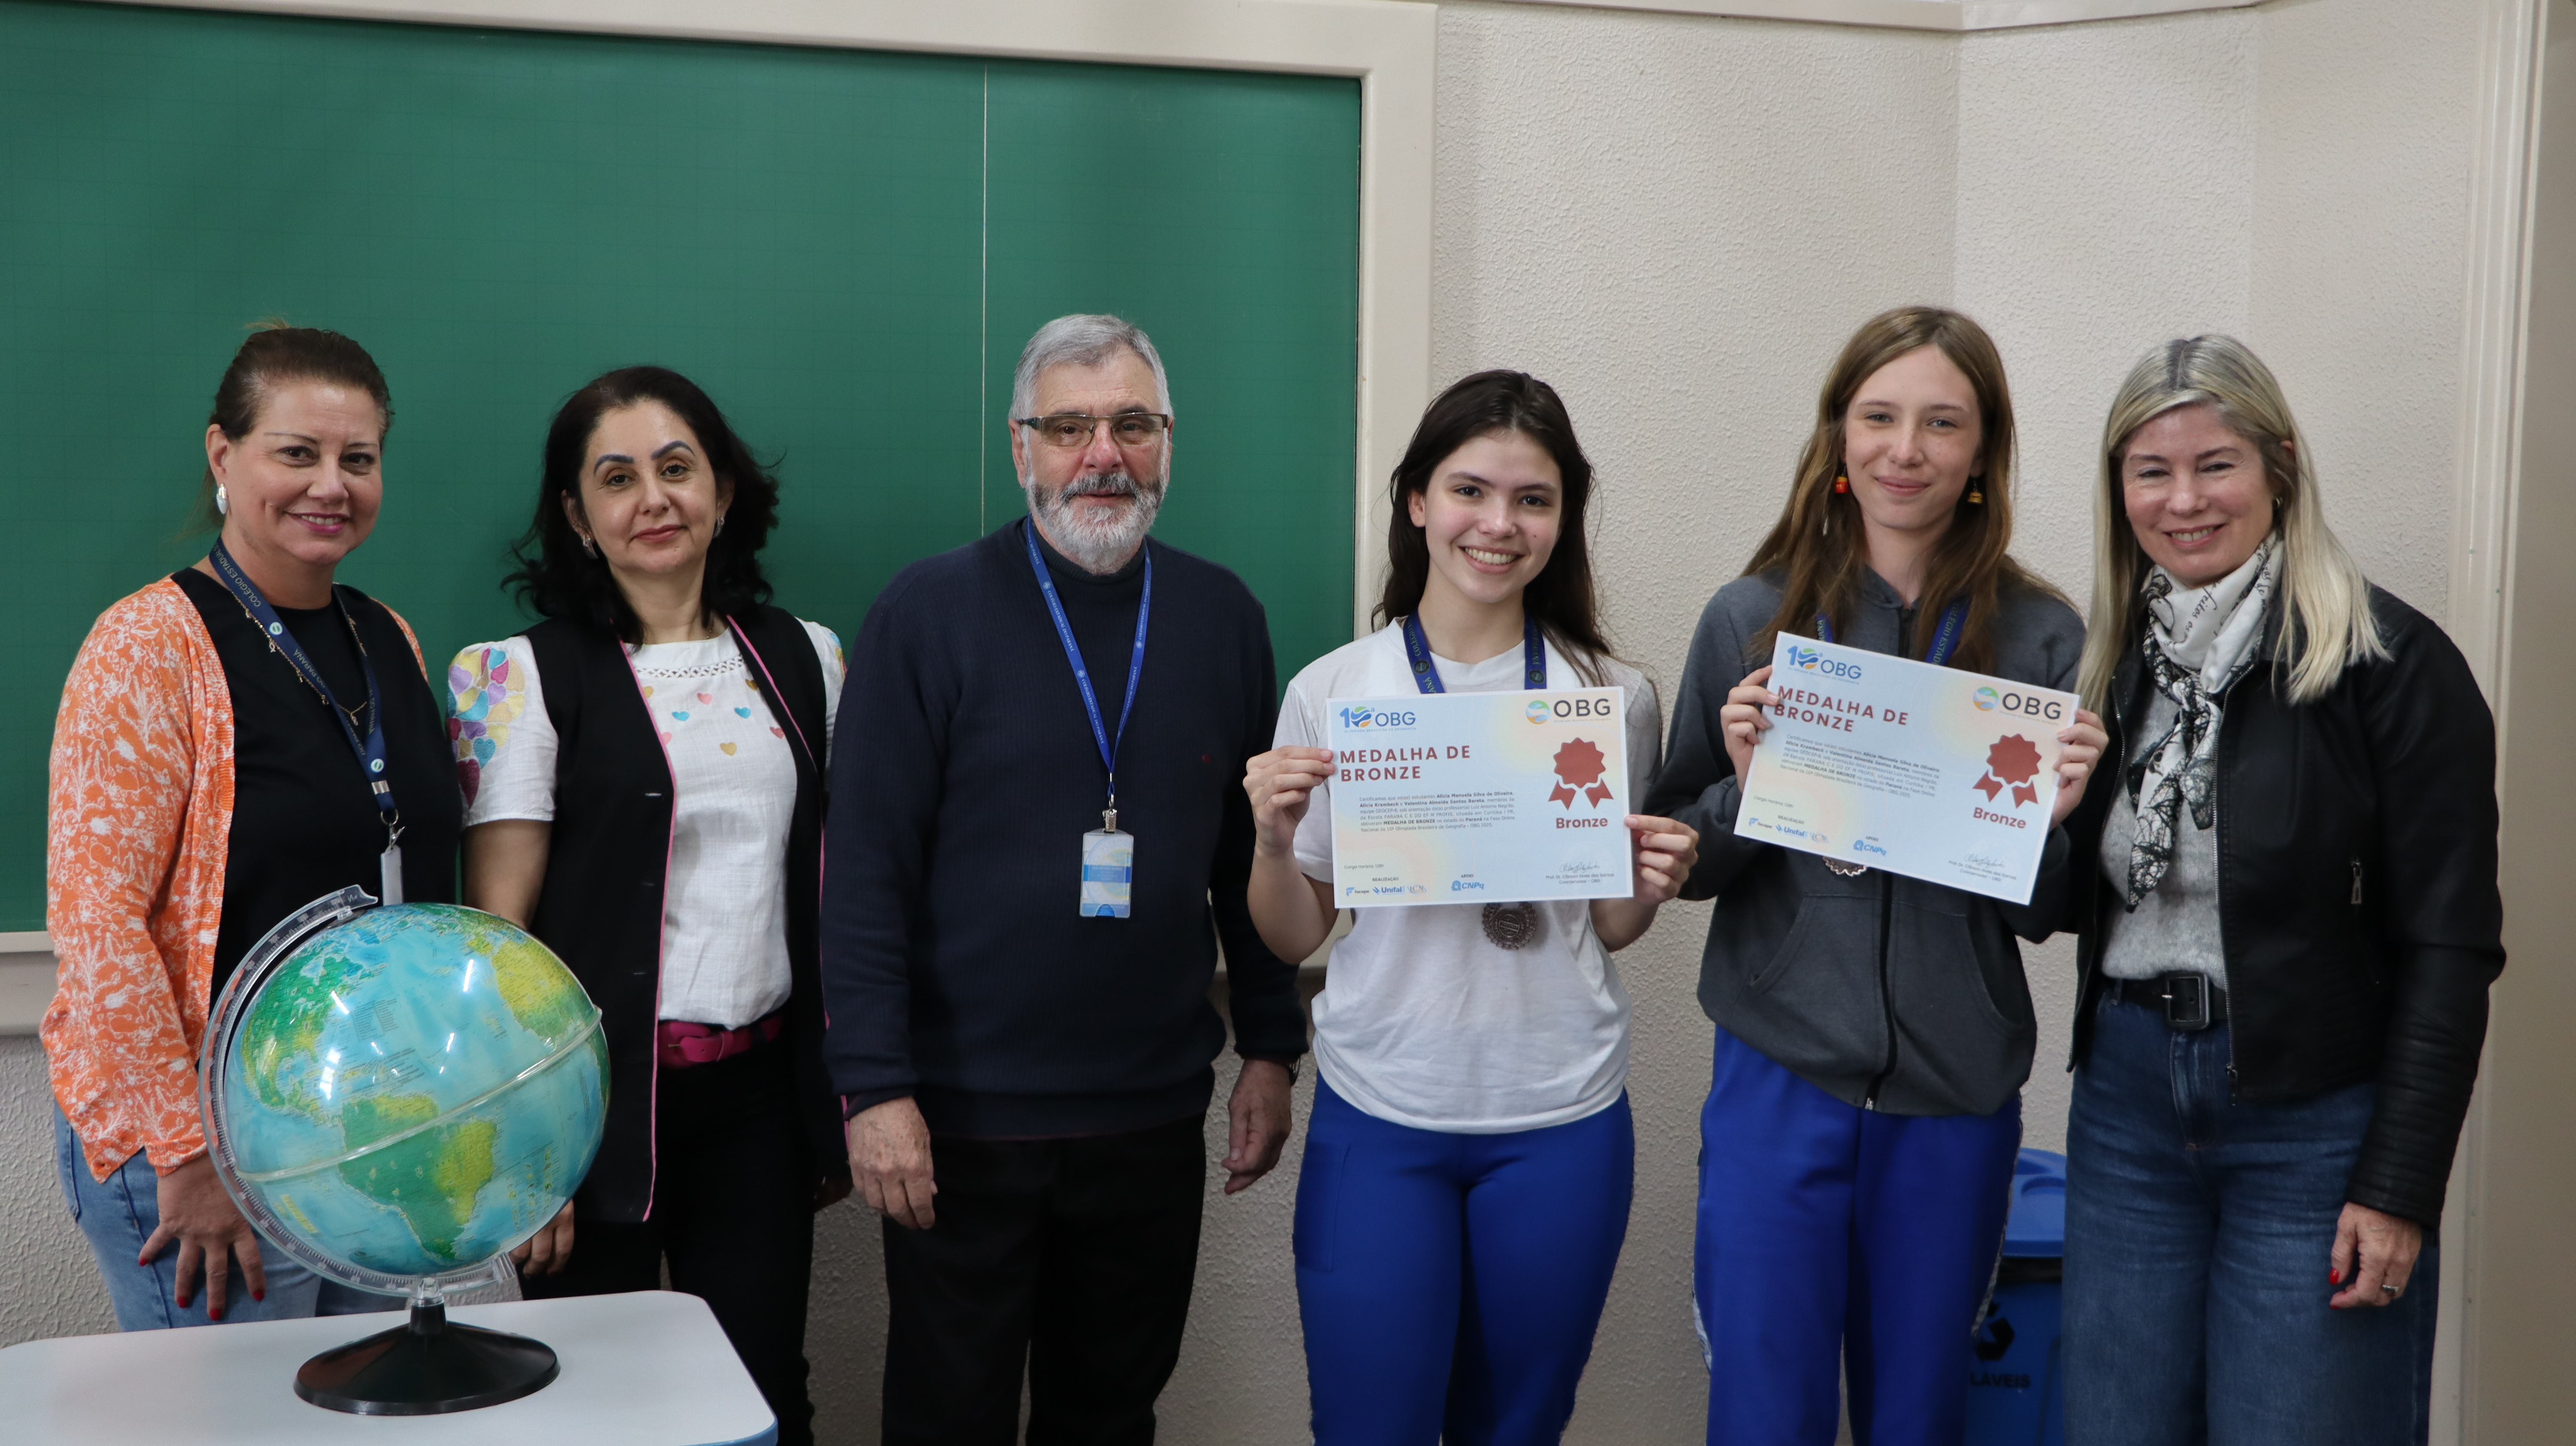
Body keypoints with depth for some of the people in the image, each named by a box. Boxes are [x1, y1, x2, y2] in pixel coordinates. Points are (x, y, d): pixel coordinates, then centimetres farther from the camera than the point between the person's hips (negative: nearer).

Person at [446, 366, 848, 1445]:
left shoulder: (805, 659, 8)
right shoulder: (529, 676, -5)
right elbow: (498, 928, -8)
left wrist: (839, 1105, 11)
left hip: (760, 1093, 4)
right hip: (604, 1095, -3)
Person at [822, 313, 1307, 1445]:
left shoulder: (1222, 617, 5)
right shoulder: (929, 614, -7)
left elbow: (1251, 854, 10)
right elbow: (867, 869, -9)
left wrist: (1270, 1048, 8)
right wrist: (876, 1086, -14)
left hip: (1155, 1119, 3)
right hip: (963, 1121, -3)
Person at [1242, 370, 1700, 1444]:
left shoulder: (1614, 698, 0)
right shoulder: (1333, 691, -3)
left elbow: (1609, 929, 10)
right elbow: (1294, 939, 3)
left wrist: (1649, 887, -11)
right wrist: (1273, 841, -16)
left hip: (1560, 1123, 1)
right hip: (1378, 1118, -1)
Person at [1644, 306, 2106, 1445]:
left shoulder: (2041, 638, -1)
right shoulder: (1753, 618, -1)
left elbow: (2045, 912, 3)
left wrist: (2052, 817, -17)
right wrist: (1747, 785, -15)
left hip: (1955, 1097, 1)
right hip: (1780, 1083, -1)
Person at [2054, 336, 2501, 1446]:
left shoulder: (2393, 664, -10)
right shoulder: (2118, 660, 8)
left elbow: (2449, 947, -11)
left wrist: (2400, 1188, -14)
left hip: (2312, 1123, -5)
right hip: (2126, 1106, 6)